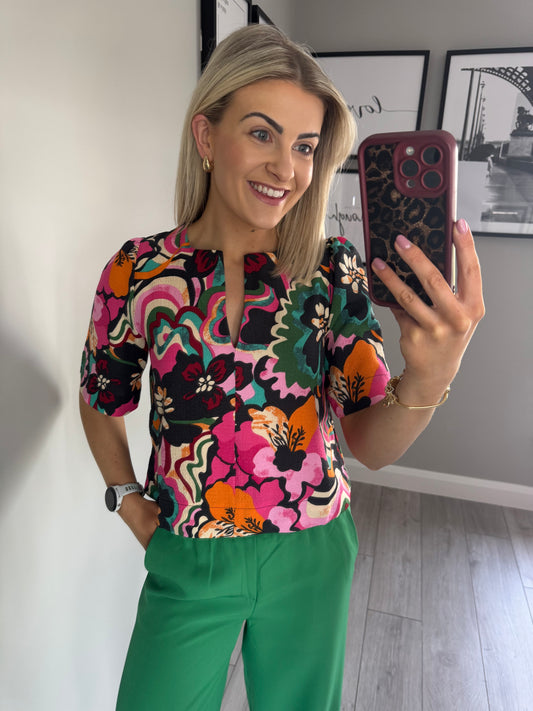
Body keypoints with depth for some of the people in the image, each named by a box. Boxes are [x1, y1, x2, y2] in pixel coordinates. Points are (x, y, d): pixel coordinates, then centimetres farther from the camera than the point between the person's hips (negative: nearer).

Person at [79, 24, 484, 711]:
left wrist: (431, 373, -35)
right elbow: (100, 402, 6)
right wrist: (131, 503, -3)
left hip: (310, 557, 1)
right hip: (188, 563, 0)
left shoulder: (333, 270, -11)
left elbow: (372, 446, -16)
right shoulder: (137, 271, -11)